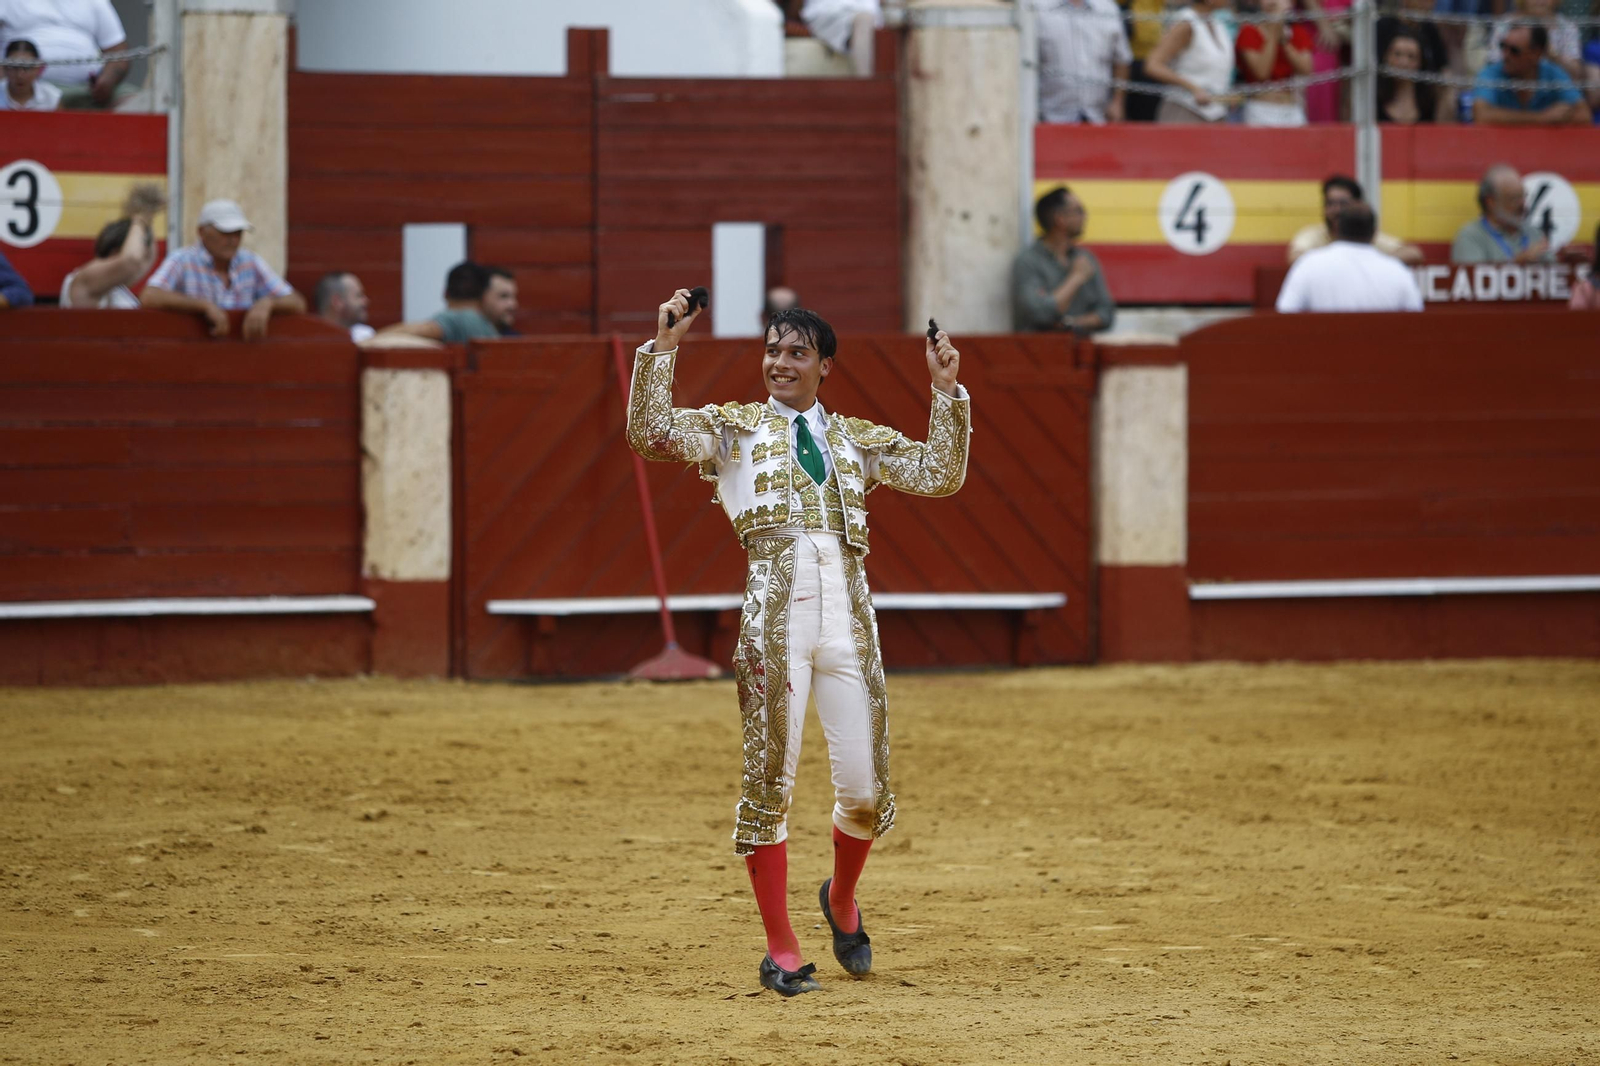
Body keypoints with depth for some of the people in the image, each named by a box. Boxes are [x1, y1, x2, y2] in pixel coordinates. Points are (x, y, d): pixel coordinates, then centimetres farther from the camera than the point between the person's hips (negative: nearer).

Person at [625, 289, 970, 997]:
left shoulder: (856, 439, 20)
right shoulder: (735, 428, 13)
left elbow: (941, 475, 13)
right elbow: (649, 434, -1)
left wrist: (946, 390, 7)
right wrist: (663, 347, -5)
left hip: (848, 618, 2)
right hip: (774, 616, -2)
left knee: (866, 791, 3)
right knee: (770, 781, -2)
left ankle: (841, 899, 34)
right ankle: (780, 952, 6)